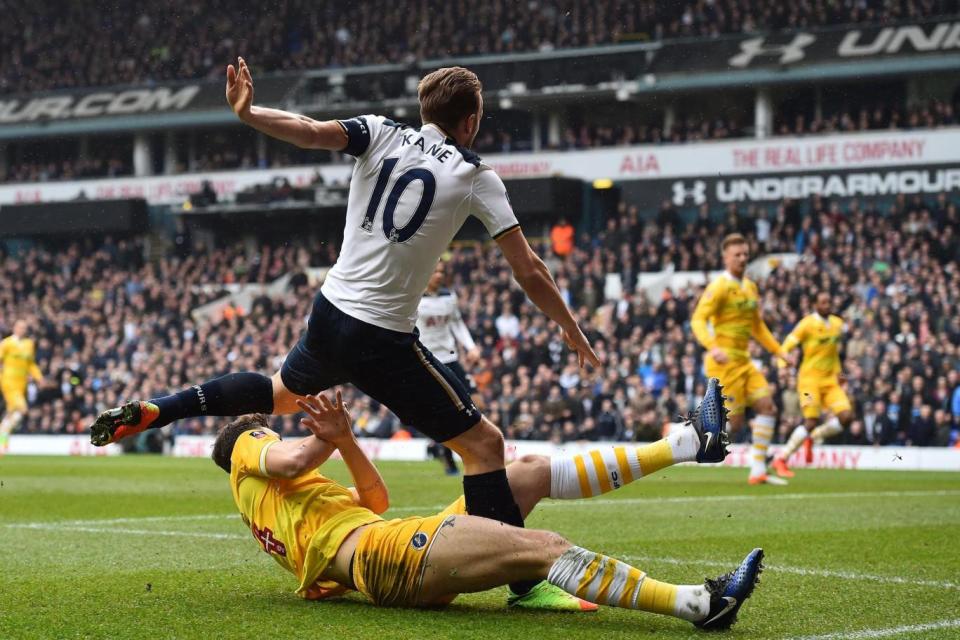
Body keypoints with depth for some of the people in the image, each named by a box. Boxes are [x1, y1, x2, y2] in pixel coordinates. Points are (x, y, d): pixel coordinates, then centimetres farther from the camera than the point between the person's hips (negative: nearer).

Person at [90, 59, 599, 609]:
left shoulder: (382, 134, 4)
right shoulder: (477, 177, -5)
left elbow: (313, 133, -16)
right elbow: (530, 272, -4)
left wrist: (247, 112, -10)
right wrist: (573, 332, 7)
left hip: (330, 314, 6)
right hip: (385, 341, -5)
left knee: (282, 393, 36)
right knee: (484, 443, -1)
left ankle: (148, 413, 30)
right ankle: (525, 584, -8)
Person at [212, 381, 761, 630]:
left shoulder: (279, 495, 37)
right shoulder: (247, 455, 14)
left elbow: (376, 499, 28)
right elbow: (291, 460, -12)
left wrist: (344, 440, 13)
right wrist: (333, 439, 8)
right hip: (382, 552, -10)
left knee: (530, 472, 9)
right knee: (545, 547, -26)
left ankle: (689, 442, 6)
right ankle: (696, 603, -38)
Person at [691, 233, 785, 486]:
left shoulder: (750, 287, 16)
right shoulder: (719, 287, -11)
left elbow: (757, 326, 27)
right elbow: (698, 320, -20)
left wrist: (779, 352, 24)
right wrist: (713, 348, -35)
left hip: (743, 360, 8)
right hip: (724, 360, -8)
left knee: (766, 406, -2)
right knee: (733, 424, -11)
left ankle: (758, 471, 2)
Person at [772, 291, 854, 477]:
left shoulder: (838, 324, 10)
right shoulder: (807, 324, -8)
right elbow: (785, 348, -9)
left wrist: (838, 371, 16)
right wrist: (786, 357, -31)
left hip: (830, 380, 6)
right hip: (810, 378, -6)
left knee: (846, 416, -11)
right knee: (811, 422, -17)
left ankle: (812, 438, 13)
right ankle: (781, 459, -3)